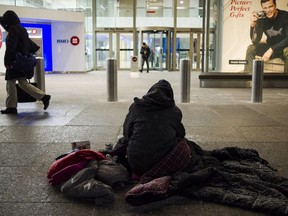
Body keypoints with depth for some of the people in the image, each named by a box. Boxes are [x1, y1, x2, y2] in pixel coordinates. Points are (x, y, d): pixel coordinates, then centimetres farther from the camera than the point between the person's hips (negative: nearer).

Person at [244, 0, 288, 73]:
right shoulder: (261, 18, -10)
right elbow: (255, 41, -15)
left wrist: (271, 49, -34)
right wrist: (252, 25, -30)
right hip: (270, 46, 4)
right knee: (250, 49, -15)